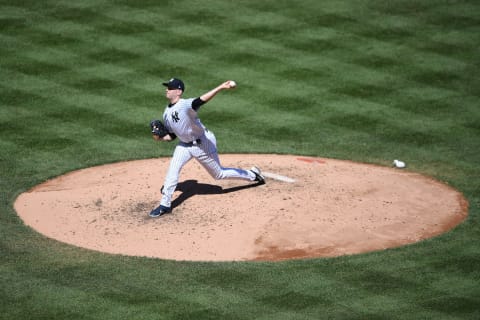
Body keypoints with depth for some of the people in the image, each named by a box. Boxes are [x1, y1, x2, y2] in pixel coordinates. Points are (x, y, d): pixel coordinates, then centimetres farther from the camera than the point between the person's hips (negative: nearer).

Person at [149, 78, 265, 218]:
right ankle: (165, 205, -4)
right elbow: (172, 135, 11)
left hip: (203, 144, -7)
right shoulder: (167, 113, 0)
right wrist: (161, 138, -11)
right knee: (173, 170, -11)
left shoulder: (185, 105, -27)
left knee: (219, 174, 8)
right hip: (184, 145, 7)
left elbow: (202, 100, -46)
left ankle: (252, 175, 28)